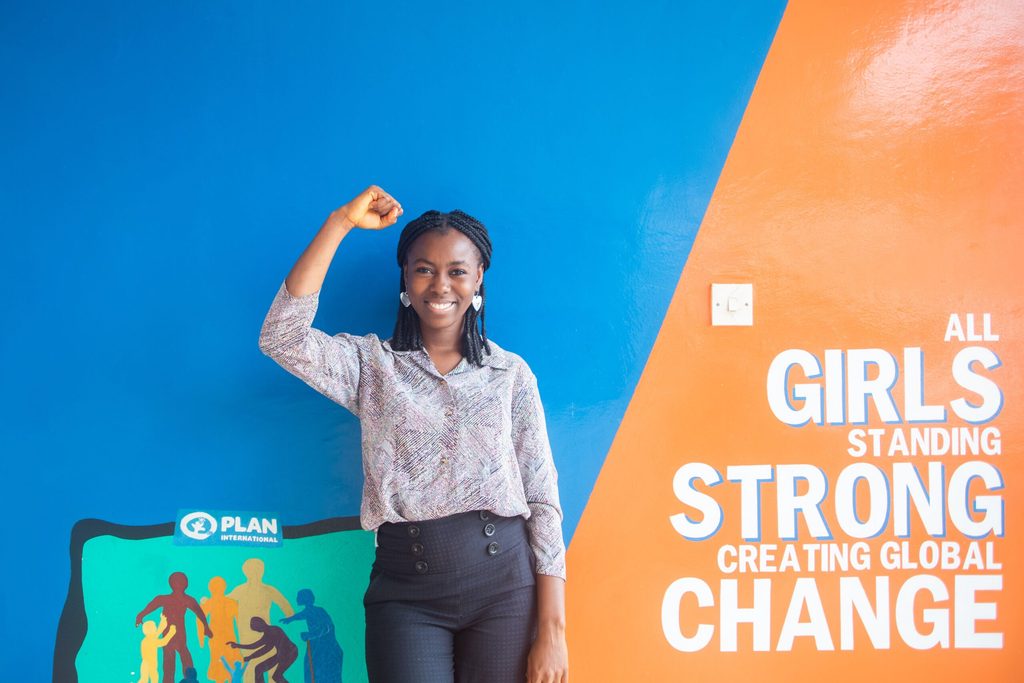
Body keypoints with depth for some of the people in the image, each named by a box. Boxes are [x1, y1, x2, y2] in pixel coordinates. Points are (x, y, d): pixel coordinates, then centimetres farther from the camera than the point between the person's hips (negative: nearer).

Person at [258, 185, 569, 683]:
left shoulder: (511, 373, 5)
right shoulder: (372, 364, 6)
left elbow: (543, 500, 2)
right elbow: (282, 338, -12)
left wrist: (552, 631, -4)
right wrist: (340, 222, -11)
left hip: (504, 584, 1)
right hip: (406, 592, 0)